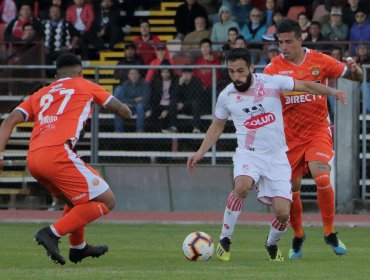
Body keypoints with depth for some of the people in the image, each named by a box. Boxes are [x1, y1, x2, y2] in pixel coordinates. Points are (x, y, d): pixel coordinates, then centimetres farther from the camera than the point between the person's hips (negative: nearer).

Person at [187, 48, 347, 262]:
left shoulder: (272, 83, -5)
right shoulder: (226, 96, 0)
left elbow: (306, 86, 1)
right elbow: (217, 126, 16)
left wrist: (332, 91, -14)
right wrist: (200, 152, 9)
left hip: (277, 156, 1)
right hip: (248, 154, 0)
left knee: (283, 213, -8)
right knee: (242, 186, -34)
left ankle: (272, 244, 26)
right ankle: (225, 240, -20)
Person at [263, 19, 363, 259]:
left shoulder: (319, 60, -5)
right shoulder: (275, 66, -6)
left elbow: (354, 77, 2)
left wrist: (355, 70, -20)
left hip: (318, 129, -1)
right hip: (290, 134, 1)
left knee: (322, 177, -21)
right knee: (292, 188, 4)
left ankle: (330, 233, -4)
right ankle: (298, 236, 29)